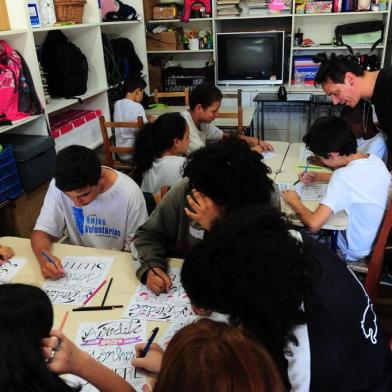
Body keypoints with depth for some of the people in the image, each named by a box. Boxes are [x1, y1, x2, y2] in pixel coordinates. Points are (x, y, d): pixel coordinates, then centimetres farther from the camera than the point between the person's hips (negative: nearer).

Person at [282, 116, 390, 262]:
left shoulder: (343, 176, -34)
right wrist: (319, 177, 5)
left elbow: (313, 224, -40)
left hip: (356, 254, -7)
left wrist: (294, 202, -21)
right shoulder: (375, 160, -10)